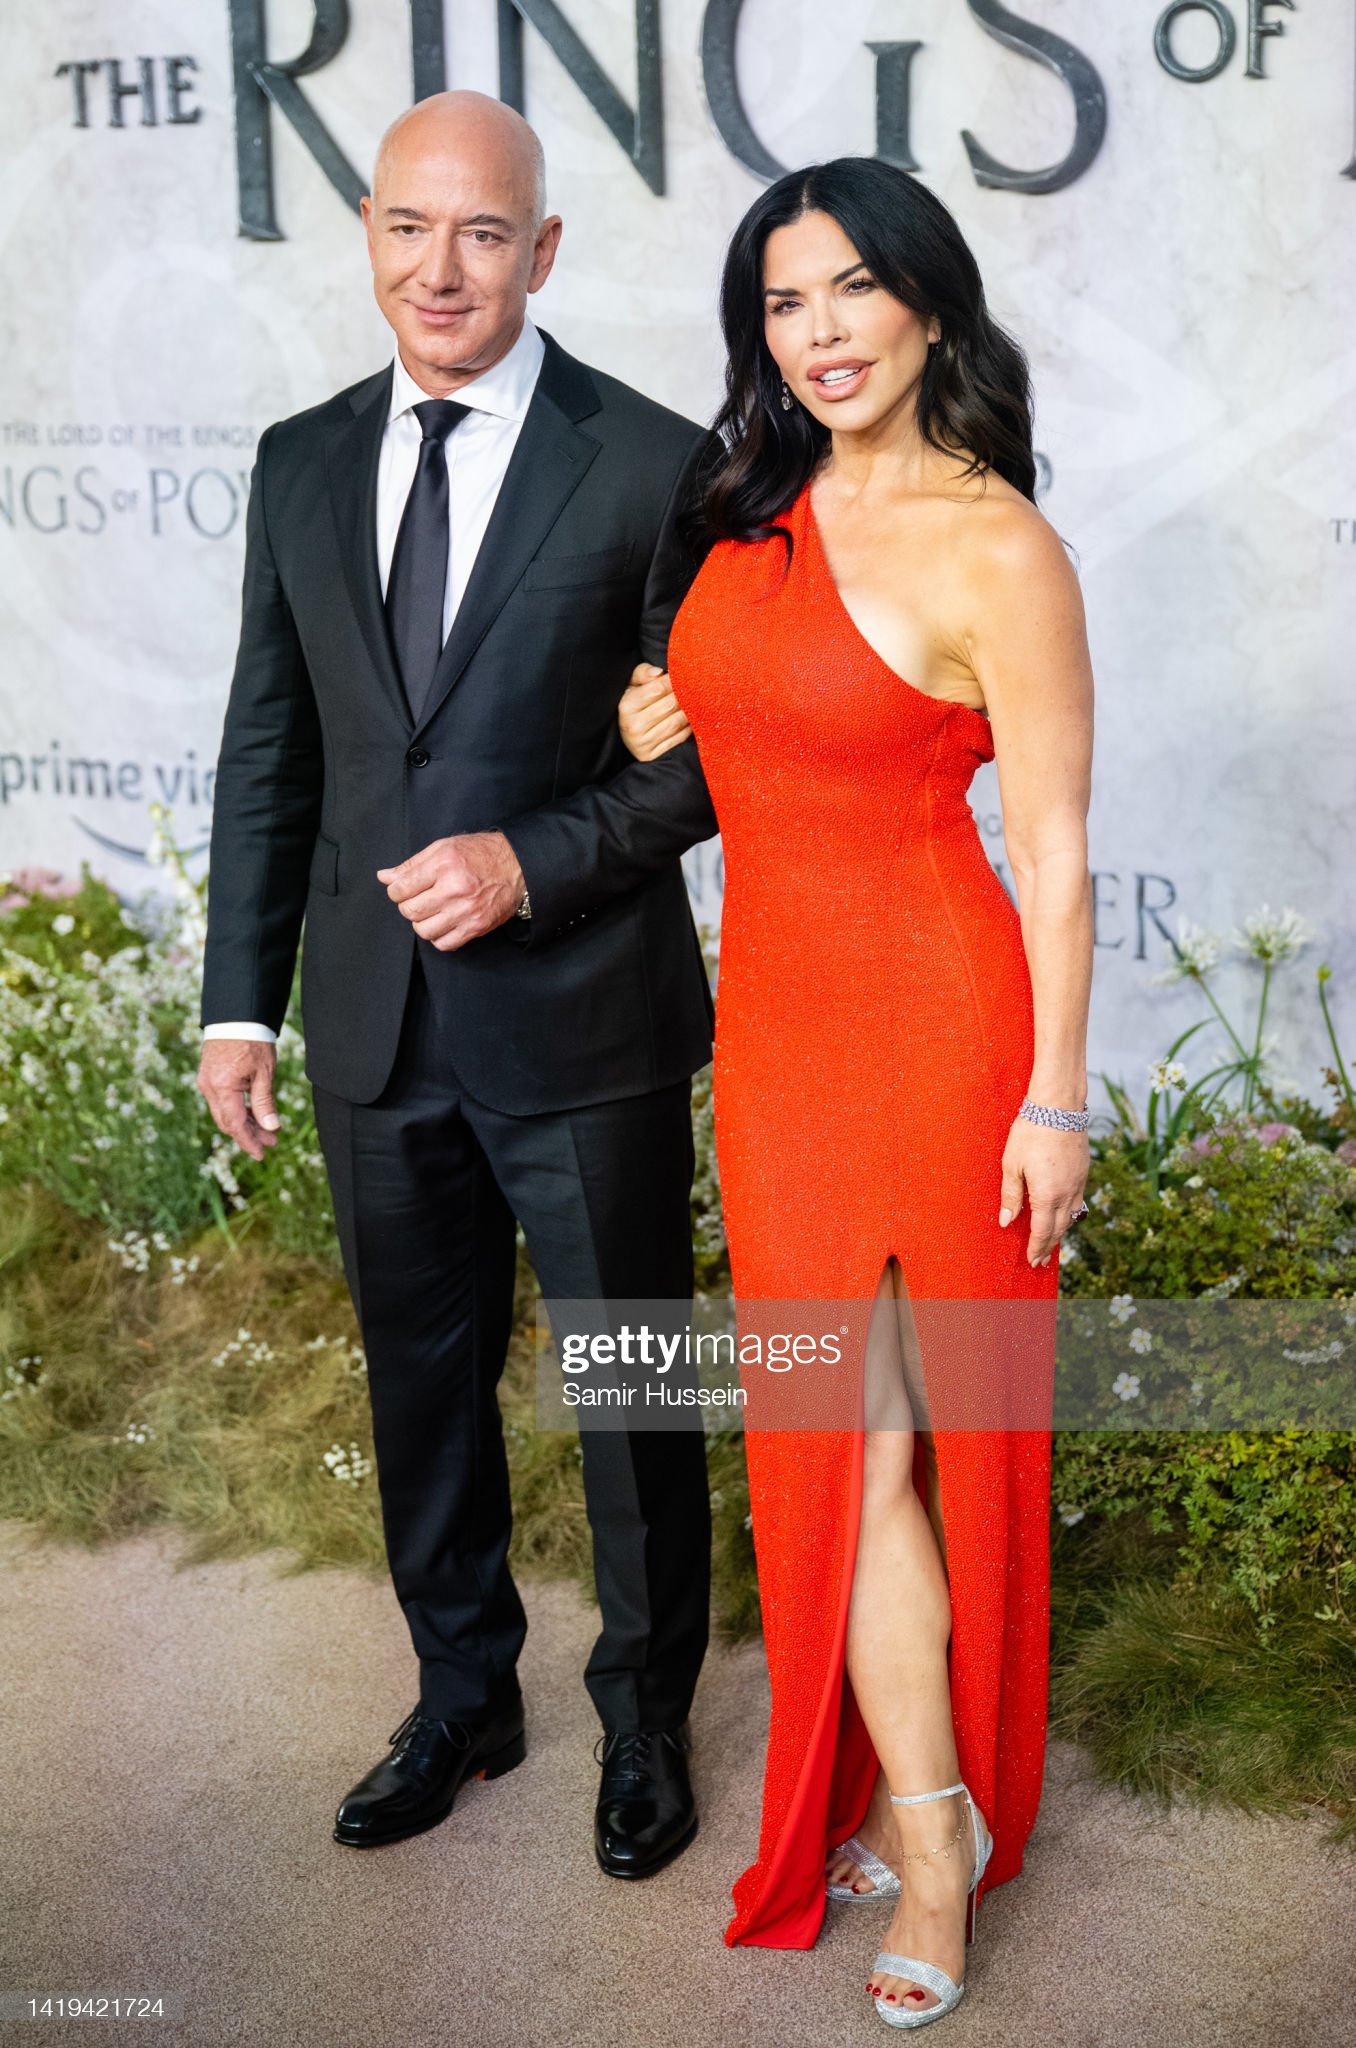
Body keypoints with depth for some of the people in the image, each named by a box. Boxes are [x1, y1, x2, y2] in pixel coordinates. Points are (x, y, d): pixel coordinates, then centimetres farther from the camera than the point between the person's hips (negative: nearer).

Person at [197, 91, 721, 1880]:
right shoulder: (302, 466, 6)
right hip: (379, 1033, 4)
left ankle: (648, 1720, 32)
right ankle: (462, 1699, 39)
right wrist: (241, 1000, 6)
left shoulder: (654, 465, -8)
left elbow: (716, 748, -6)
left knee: (633, 1394, 10)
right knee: (422, 1389, 18)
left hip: (586, 1024, -4)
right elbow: (269, 754, 9)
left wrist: (537, 860, -19)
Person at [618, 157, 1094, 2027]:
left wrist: (1055, 1096, -13)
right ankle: (924, 1824, 19)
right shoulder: (762, 515, 8)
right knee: (835, 1430, 8)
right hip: (773, 1015, 6)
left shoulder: (999, 552, -12)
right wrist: (660, 729, 4)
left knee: (904, 1428, 2)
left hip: (934, 1015, -6)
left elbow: (1054, 849, -11)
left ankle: (924, 1809, 19)